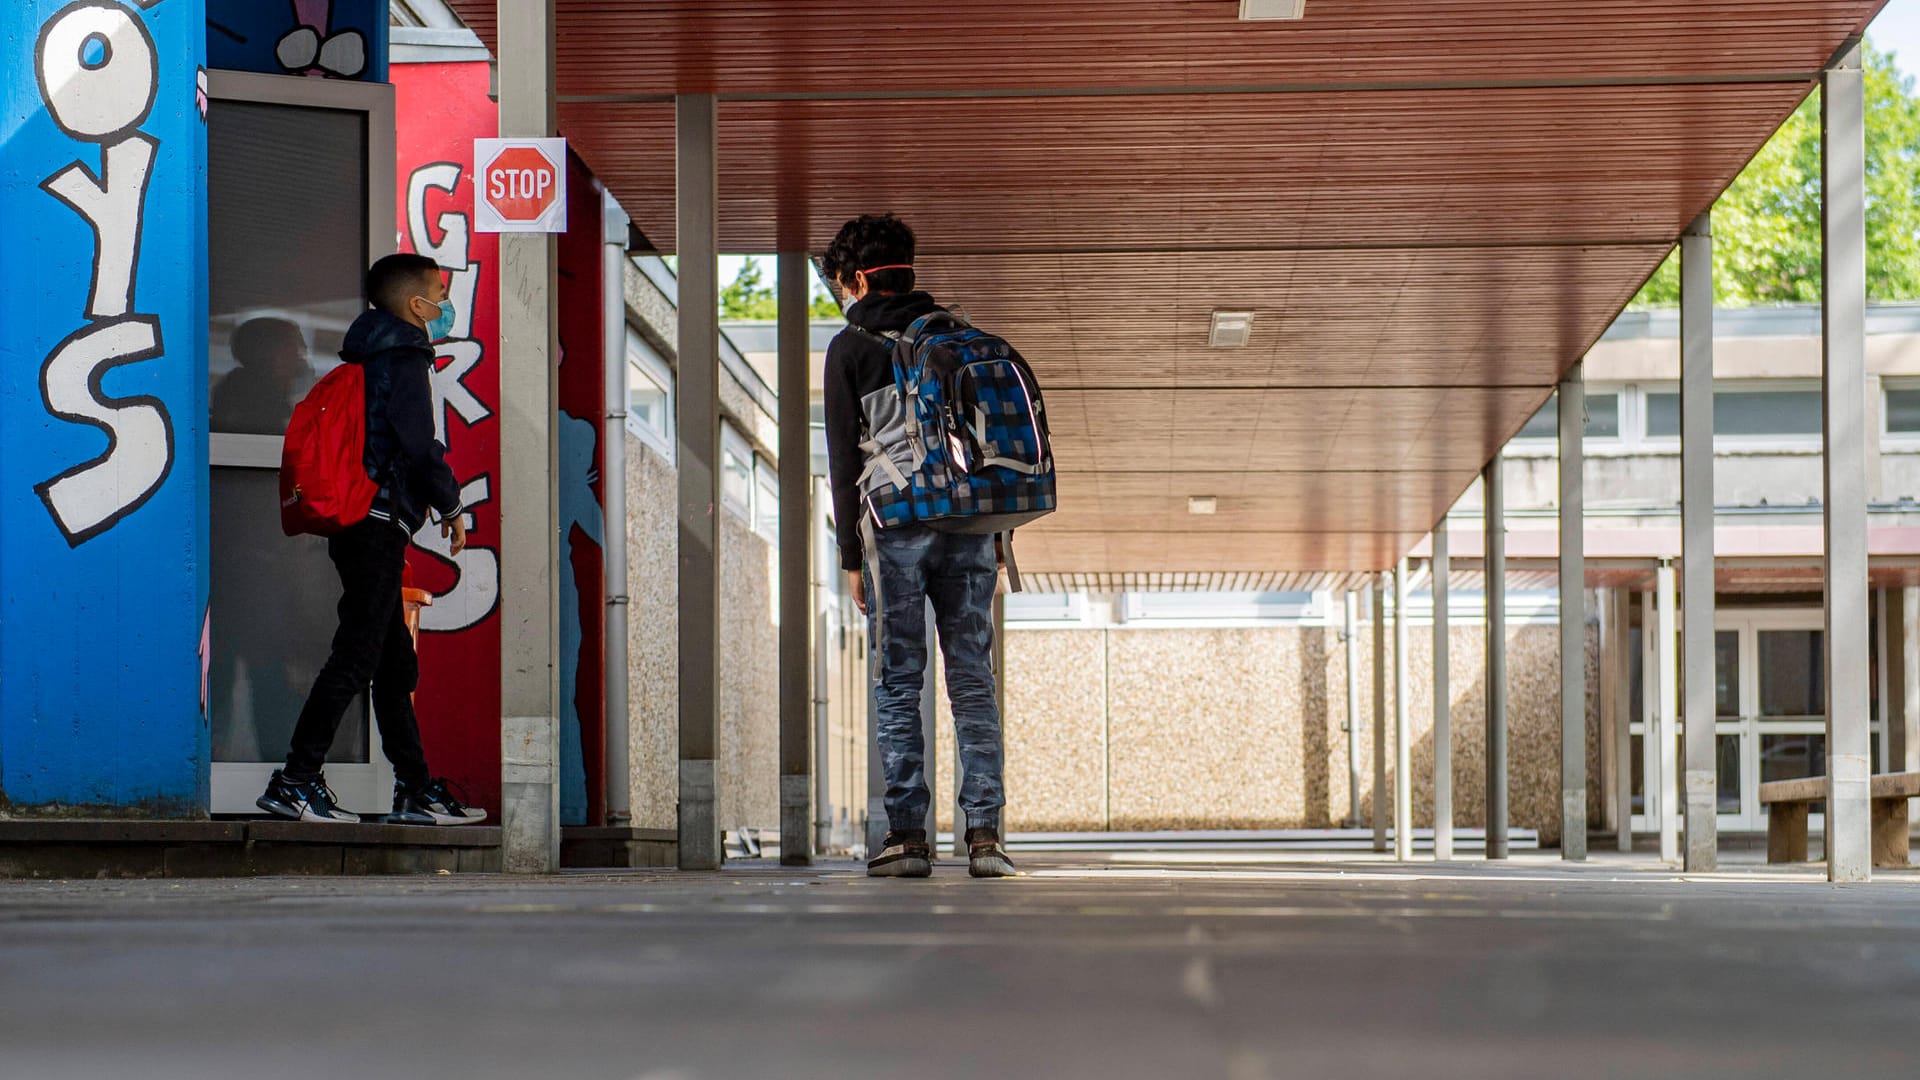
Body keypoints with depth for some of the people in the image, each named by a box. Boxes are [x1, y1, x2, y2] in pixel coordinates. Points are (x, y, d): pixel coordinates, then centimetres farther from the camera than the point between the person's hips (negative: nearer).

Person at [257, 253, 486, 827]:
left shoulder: (370, 358, 20)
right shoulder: (405, 360, -8)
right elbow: (419, 445, -14)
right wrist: (452, 505, -2)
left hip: (358, 525, 10)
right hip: (381, 525, -10)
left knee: (395, 661, 12)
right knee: (357, 656, -10)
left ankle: (416, 788, 15)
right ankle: (296, 780, -12)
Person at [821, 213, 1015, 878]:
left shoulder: (850, 348, 3)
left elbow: (844, 456, -1)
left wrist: (851, 556, 1)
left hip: (895, 526, -3)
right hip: (969, 524, 4)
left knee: (898, 687, 0)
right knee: (972, 681, 2)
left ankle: (908, 834, -5)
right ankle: (984, 833, -4)